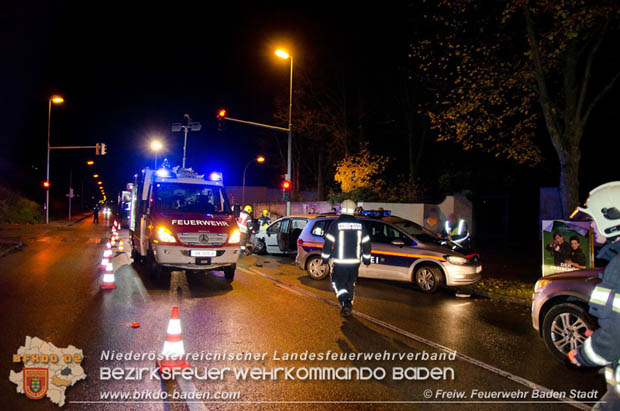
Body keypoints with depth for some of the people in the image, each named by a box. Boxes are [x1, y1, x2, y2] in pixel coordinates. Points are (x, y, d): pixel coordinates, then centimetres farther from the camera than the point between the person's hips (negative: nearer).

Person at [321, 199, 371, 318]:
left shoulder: (336, 224, -8)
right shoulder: (360, 225, 4)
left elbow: (328, 242, -8)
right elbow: (366, 243, 9)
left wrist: (325, 258, 3)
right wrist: (366, 258, 20)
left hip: (340, 262, -4)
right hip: (355, 262, 4)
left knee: (337, 283, 7)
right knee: (351, 285, 16)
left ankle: (344, 302, -16)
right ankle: (348, 308, 21)